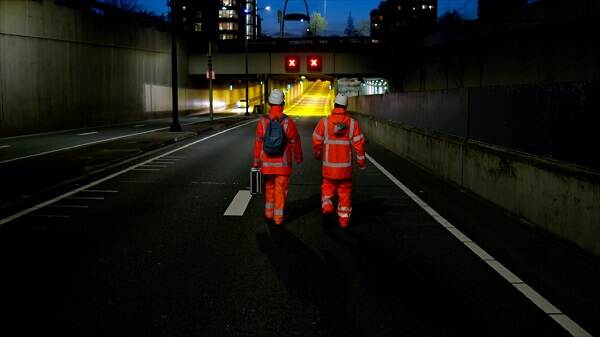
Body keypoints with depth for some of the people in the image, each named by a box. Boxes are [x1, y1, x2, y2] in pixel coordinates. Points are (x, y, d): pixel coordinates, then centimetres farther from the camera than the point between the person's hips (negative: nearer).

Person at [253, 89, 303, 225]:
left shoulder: (262, 122, -8)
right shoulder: (288, 122, -11)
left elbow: (258, 143, -3)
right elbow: (295, 142, -4)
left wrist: (256, 162, 7)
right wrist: (298, 158, 13)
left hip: (267, 164, 2)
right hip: (283, 164, -2)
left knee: (269, 188, 19)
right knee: (280, 190, 6)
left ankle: (268, 214, 27)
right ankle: (278, 218, 10)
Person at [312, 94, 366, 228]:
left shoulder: (324, 122, -6)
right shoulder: (353, 123, -4)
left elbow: (316, 141, 1)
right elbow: (359, 143, -4)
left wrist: (317, 154, 21)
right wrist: (362, 162, 7)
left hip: (329, 166, 0)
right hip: (346, 166, 0)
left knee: (327, 187, 19)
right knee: (345, 191, 11)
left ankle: (327, 205, -4)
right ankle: (344, 219, 16)